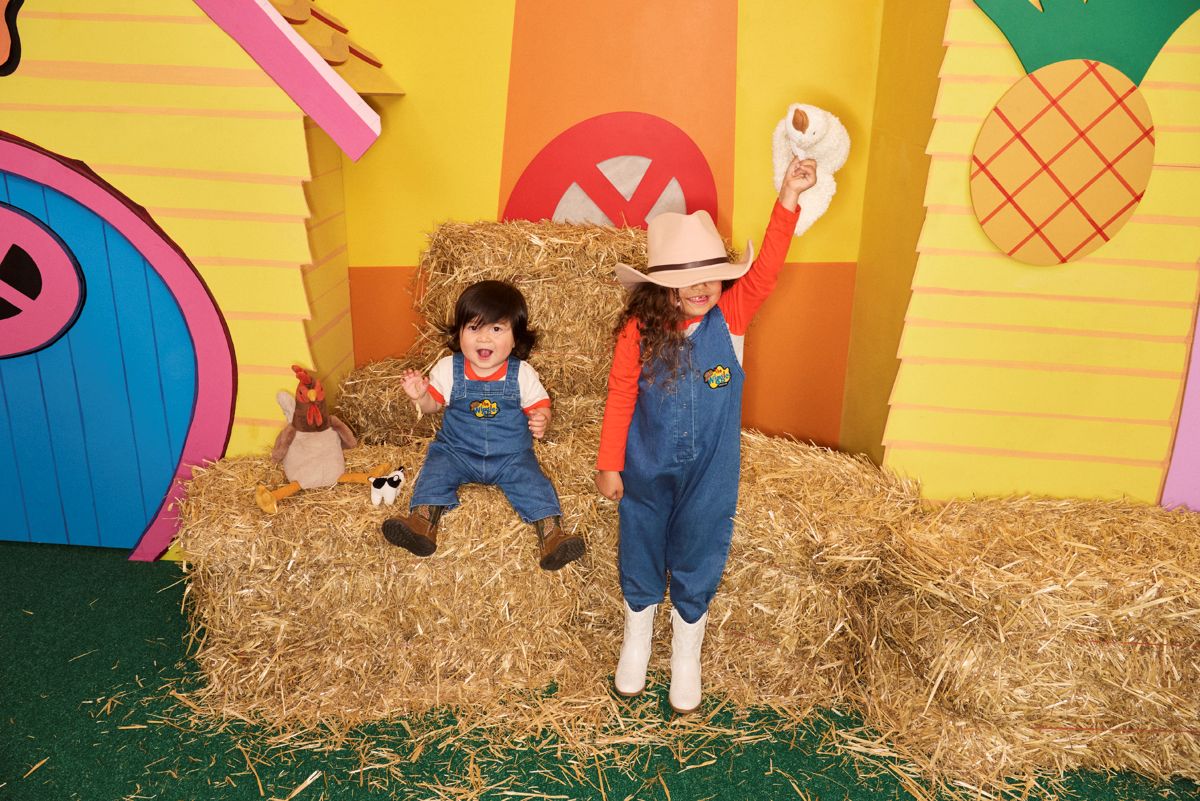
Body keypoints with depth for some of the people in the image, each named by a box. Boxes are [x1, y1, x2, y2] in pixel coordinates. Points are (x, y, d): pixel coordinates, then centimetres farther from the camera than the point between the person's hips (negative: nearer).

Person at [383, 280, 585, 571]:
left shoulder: (522, 374, -8)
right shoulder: (448, 368, -4)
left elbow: (539, 405, -1)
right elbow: (433, 404, 5)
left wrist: (541, 420, -25)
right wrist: (420, 396, -18)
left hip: (511, 455, -1)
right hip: (456, 450, 2)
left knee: (531, 481, -22)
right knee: (436, 470, -22)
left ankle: (551, 532, -25)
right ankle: (422, 522, -29)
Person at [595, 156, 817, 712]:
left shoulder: (731, 316, -9)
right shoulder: (639, 331, -13)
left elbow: (765, 270, -20)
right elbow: (621, 399, -7)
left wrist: (789, 198, -27)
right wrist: (609, 464, -4)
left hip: (709, 472, 1)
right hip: (646, 471, 0)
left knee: (697, 560, 15)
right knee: (640, 551, 17)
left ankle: (686, 652, 38)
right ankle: (636, 637, 44)